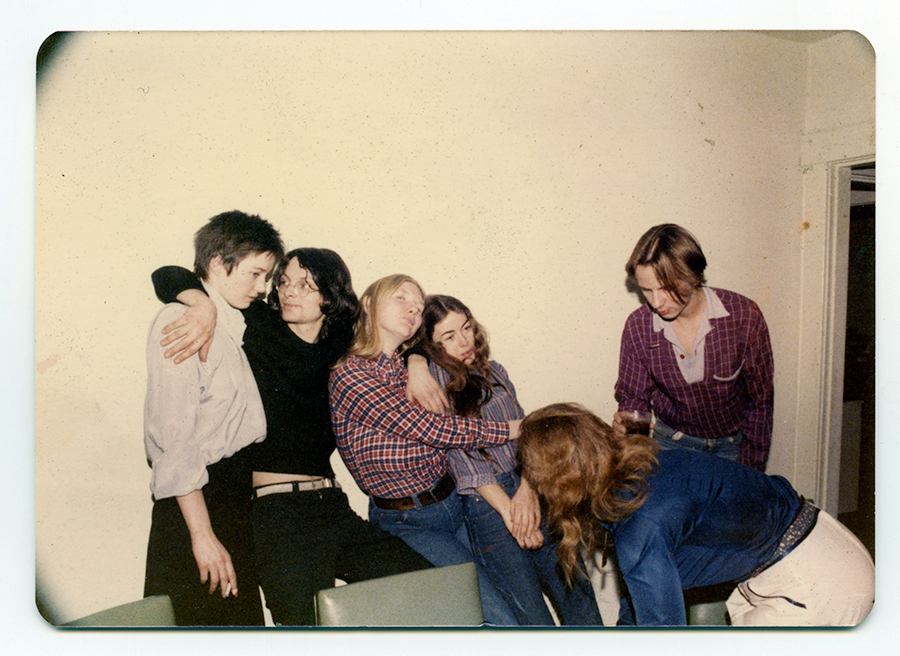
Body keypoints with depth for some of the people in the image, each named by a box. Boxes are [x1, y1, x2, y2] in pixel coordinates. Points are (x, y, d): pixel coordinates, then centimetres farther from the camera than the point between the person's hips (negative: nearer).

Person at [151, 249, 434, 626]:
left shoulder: (341, 345, 12)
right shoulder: (256, 327, 2)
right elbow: (168, 277, 2)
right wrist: (205, 306, -17)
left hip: (334, 507, 5)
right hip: (277, 513, -4)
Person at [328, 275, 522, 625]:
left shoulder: (407, 366, 8)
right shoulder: (350, 376, -16)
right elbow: (430, 430, -20)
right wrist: (510, 429, -11)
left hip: (451, 501, 7)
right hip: (407, 523, -7)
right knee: (499, 619, -12)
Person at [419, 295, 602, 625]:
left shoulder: (494, 371, 19)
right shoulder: (433, 381, 2)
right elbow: (461, 454, -6)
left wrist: (527, 489, -8)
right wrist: (509, 511, -13)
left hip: (529, 490, 5)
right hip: (484, 503, -5)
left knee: (580, 602, -3)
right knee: (533, 616, -10)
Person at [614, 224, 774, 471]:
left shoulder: (744, 316, -16)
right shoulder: (638, 326, -14)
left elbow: (760, 400, -6)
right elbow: (634, 395, 0)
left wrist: (749, 469, -4)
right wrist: (627, 419, -22)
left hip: (734, 443, 0)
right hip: (673, 443, 0)